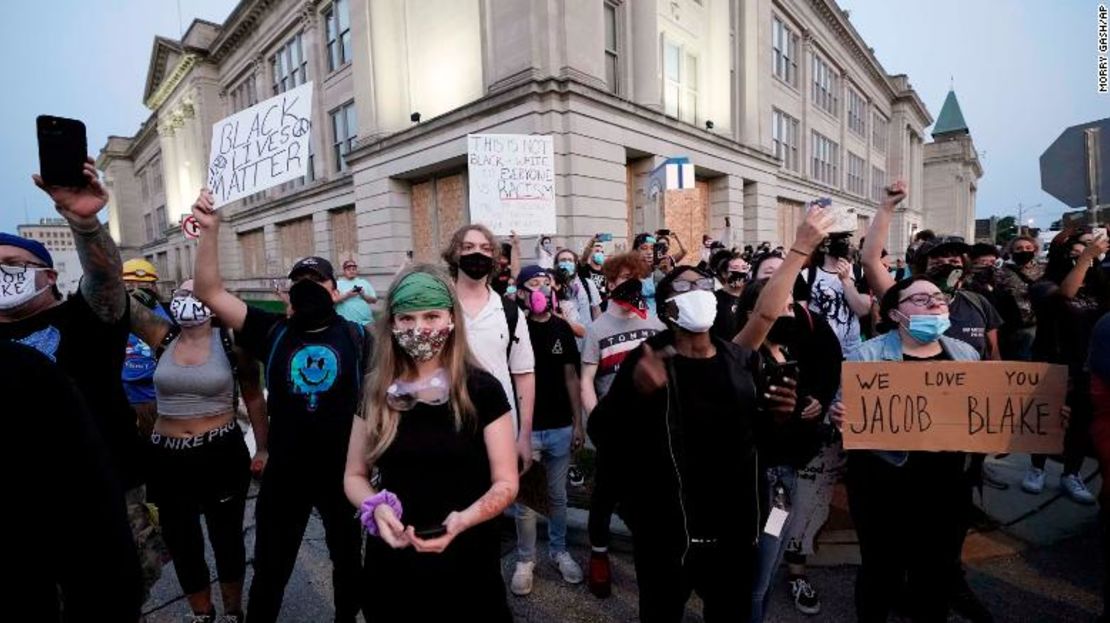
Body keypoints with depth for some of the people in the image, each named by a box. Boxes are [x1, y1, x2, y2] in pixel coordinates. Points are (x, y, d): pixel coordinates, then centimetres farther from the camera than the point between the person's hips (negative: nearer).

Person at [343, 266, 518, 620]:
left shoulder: (482, 389, -12)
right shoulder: (377, 392, -2)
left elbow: (506, 483, -9)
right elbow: (354, 476, 6)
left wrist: (463, 519, -26)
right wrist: (376, 508, -15)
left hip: (466, 563, -2)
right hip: (391, 563, 3)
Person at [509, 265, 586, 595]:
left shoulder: (562, 328, 2)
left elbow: (571, 377, 6)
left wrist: (578, 423, 5)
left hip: (560, 427, 3)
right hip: (525, 428, -3)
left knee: (557, 496, 18)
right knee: (524, 500, 9)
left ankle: (559, 551, 37)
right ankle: (525, 560, 29)